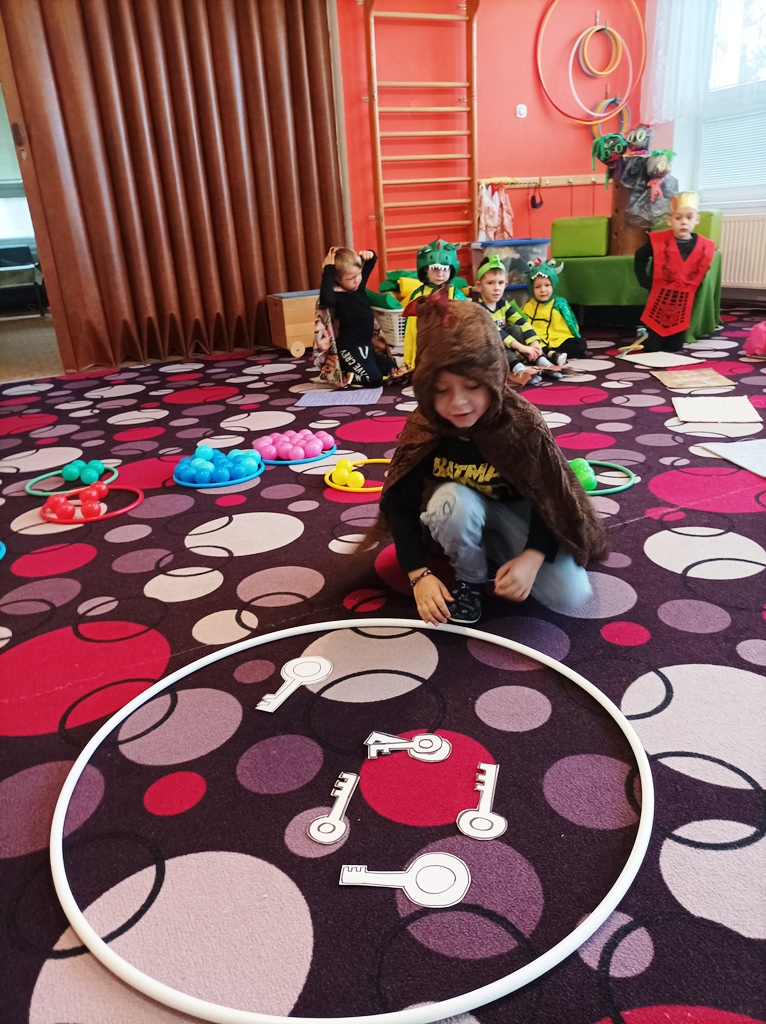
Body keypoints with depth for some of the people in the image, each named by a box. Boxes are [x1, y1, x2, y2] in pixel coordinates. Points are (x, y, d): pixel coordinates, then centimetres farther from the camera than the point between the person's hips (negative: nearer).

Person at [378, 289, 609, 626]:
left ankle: (496, 551, 9)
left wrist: (531, 558, -33)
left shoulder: (523, 423, -29)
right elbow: (402, 505, -18)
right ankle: (469, 577, -8)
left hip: (517, 512, 0)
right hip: (461, 513, 0)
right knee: (452, 500, -37)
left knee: (570, 592, -18)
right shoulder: (421, 430, -24)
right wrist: (419, 574, -28)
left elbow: (551, 499, -19)